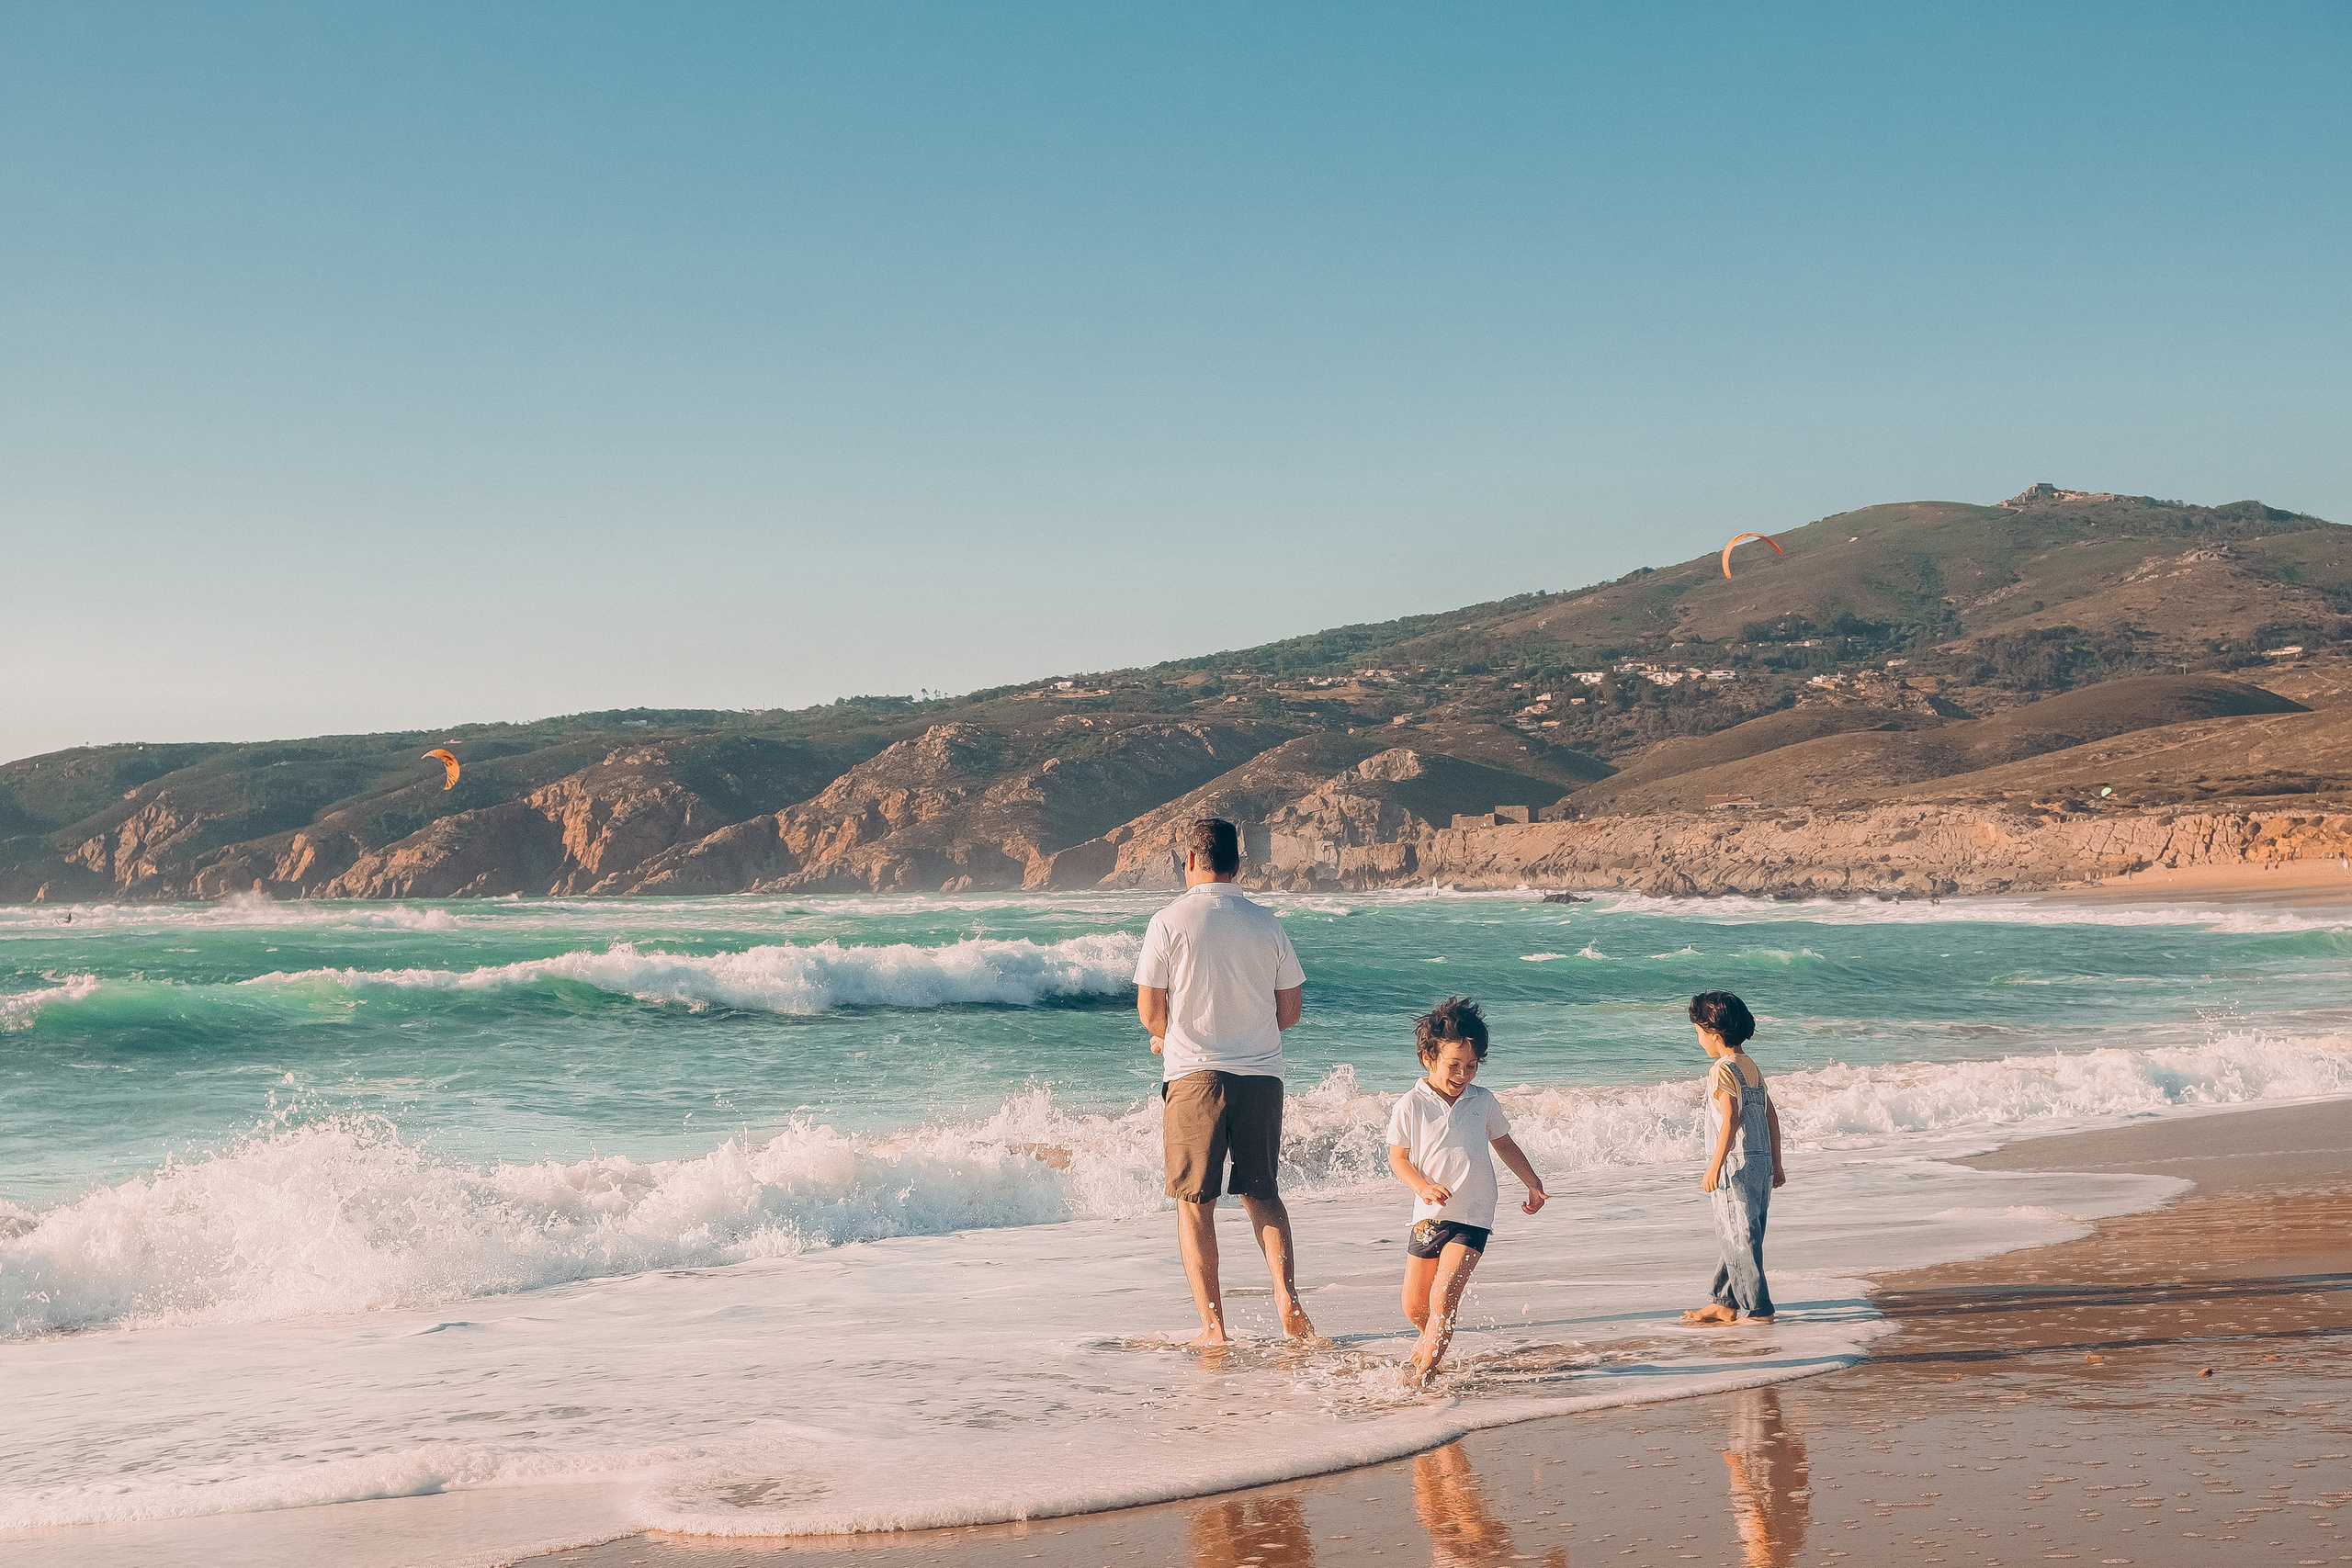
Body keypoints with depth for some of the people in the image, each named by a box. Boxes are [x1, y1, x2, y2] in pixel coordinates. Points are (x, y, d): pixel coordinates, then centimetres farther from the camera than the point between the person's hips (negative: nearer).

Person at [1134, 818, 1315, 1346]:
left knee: (1195, 1202, 6)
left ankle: (1213, 1324, 1)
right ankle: (1286, 1295, -3)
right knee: (1262, 1192, 17)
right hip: (1262, 1074, 3)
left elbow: (1151, 1012, -3)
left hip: (1195, 1072, -3)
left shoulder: (1170, 922, -5)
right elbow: (1289, 1012, 8)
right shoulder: (1267, 923, 4)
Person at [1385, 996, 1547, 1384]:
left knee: (1443, 1298, -17)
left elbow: (1504, 1144, 17)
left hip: (1472, 1217, -1)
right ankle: (1433, 1338, 44)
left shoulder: (1484, 1102, 1)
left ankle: (1423, 1373, -8)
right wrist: (1423, 1186, -19)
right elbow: (1398, 1157, -2)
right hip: (1428, 1215, 1)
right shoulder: (1411, 1105, -6)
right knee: (1414, 1306, 11)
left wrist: (1534, 1183, 16)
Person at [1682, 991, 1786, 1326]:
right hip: (1761, 1163, 9)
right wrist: (1776, 1164, 22)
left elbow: (1730, 1121, -21)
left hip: (1736, 1164, -9)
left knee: (1739, 1239, -3)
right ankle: (1725, 1302, 25)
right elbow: (1771, 1116, 16)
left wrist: (1715, 1168, -21)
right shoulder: (1753, 1068, 13)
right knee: (1735, 1236, 17)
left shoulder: (1723, 1070, -13)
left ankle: (1758, 1309, -1)